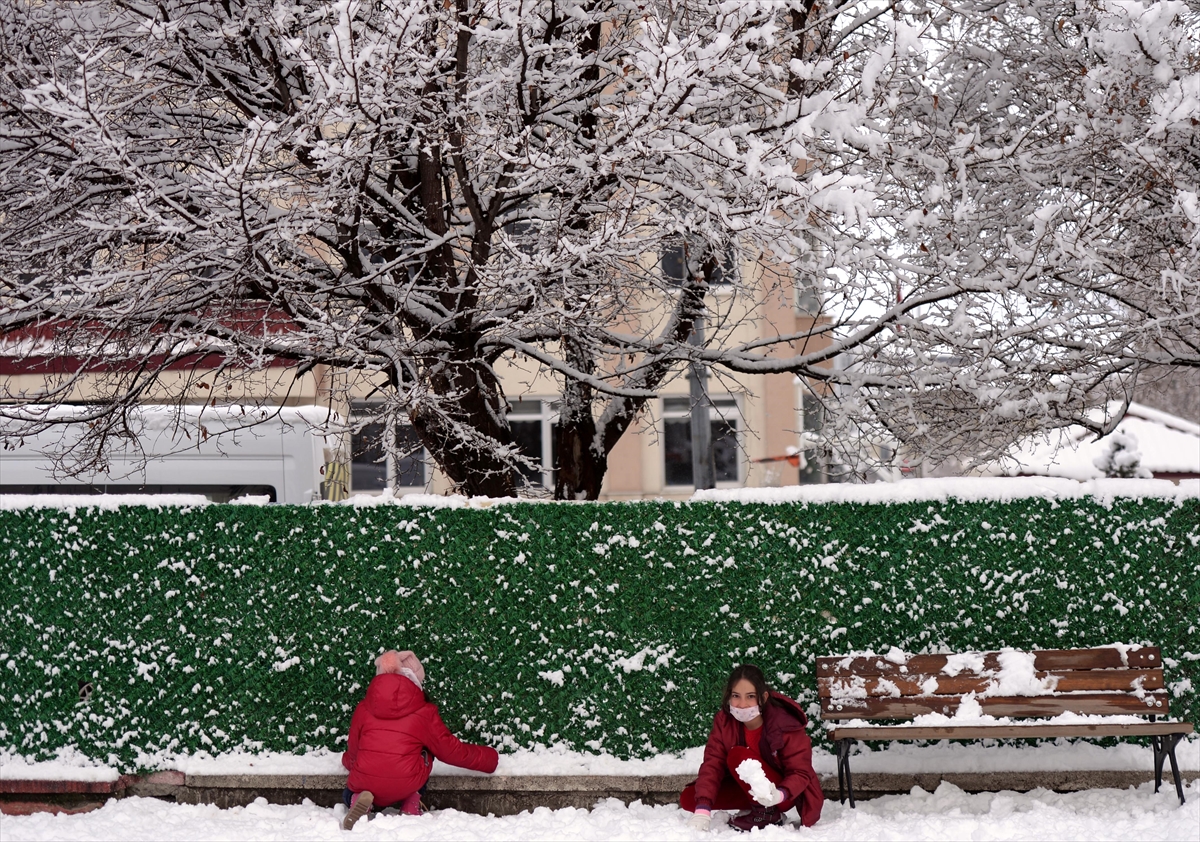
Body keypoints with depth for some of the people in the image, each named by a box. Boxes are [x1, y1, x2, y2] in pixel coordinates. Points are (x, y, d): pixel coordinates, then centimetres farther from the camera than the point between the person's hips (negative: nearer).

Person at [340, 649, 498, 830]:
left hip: (365, 785, 1)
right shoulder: (424, 712, 4)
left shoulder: (363, 709, 12)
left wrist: (348, 762, 49)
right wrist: (488, 758, 27)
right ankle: (411, 805, 9)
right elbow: (450, 750, 12)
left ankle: (356, 800, -3)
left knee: (350, 793, 36)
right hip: (406, 788, 0)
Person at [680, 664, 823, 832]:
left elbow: (801, 773, -21)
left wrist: (779, 795, -43)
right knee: (688, 798, -11)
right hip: (751, 789, 6)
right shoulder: (724, 721, -13)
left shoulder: (785, 725, -24)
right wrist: (703, 809, -32)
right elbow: (712, 763, -19)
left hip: (781, 792, -6)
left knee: (738, 755, -29)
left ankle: (769, 813, -13)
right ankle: (756, 805, 3)